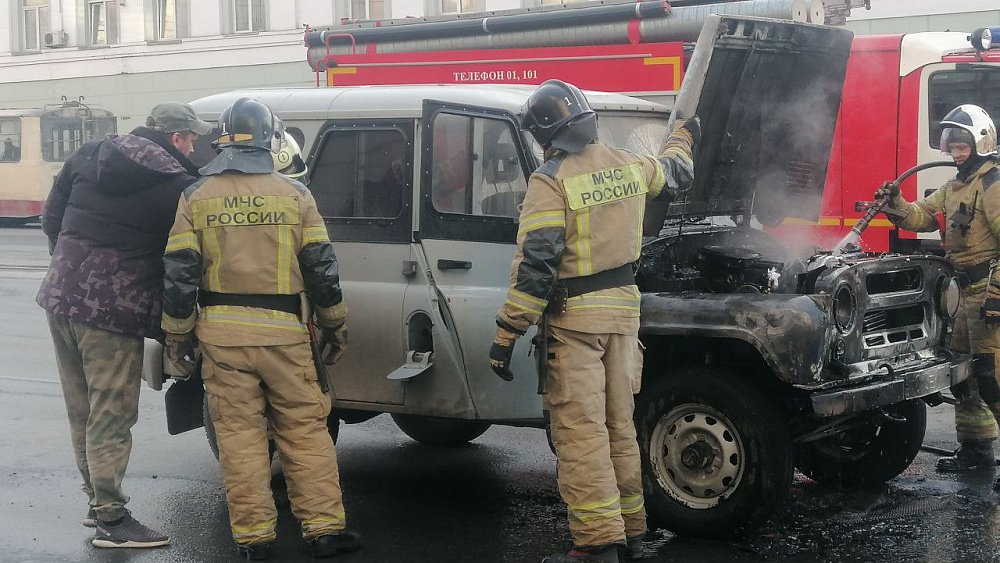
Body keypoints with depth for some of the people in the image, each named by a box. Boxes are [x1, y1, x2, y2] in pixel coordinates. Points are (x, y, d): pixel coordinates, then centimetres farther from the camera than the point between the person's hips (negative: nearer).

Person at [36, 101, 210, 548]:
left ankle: (97, 500, 29)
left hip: (61, 298, 7)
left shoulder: (87, 156, 8)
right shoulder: (178, 186, -11)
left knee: (83, 414, 17)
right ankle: (110, 519, 7)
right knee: (111, 418, 1)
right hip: (114, 312, -7)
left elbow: (51, 219, 12)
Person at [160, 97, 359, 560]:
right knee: (305, 429, 7)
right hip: (284, 332, 0)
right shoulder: (294, 195, 1)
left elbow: (179, 273, 1)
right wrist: (335, 327, 13)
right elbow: (321, 267, 3)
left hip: (222, 334, 1)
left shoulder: (196, 197, 2)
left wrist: (177, 336, 10)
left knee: (238, 434, 7)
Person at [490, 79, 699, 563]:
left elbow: (534, 265, -19)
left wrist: (506, 334, -16)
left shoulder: (550, 181, -14)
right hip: (623, 306, 7)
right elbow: (676, 175, 29)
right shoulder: (628, 165, 7)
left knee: (580, 432, -4)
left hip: (574, 317, -7)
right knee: (619, 424, 16)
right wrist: (684, 136, 51)